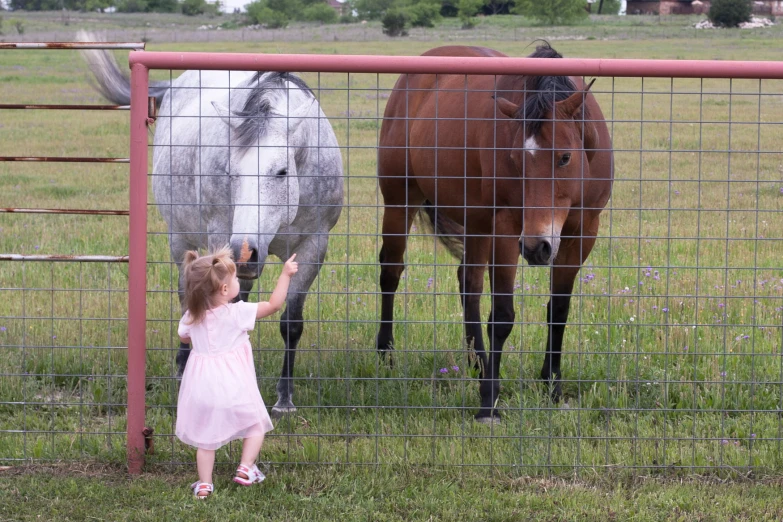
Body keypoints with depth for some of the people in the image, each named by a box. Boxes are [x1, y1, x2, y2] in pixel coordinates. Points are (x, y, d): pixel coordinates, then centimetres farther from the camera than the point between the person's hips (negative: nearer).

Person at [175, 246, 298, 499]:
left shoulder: (191, 317, -2)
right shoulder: (238, 313, -15)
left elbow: (184, 337, 19)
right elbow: (274, 304, -9)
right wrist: (285, 275, -3)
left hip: (202, 389, 3)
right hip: (234, 389, -3)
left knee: (206, 437, 12)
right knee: (256, 426, 18)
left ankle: (204, 484, 10)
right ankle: (245, 468, 7)